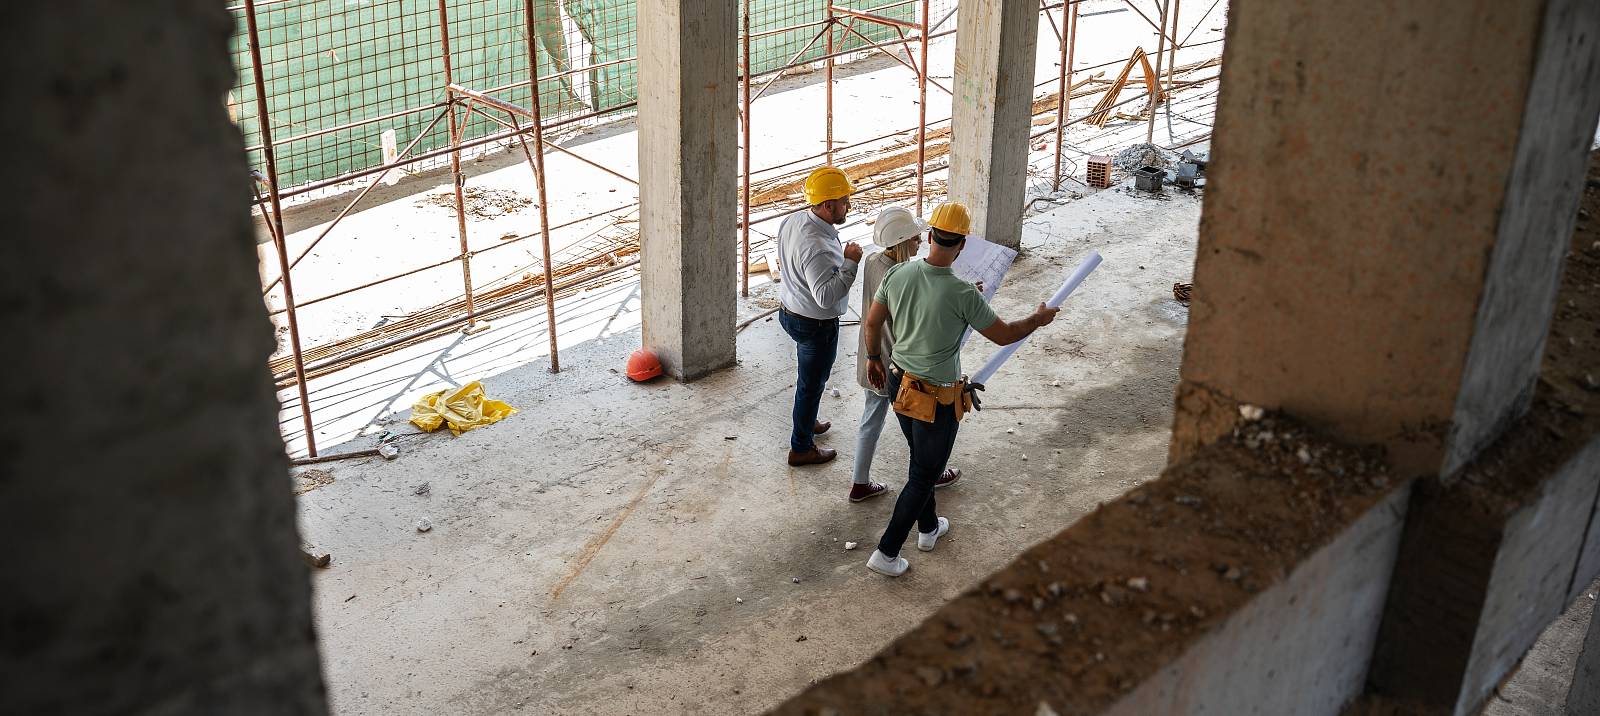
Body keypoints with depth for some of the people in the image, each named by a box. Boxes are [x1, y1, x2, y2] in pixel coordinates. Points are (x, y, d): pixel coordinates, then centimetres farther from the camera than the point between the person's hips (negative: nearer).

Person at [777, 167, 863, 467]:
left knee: (809, 377, 29)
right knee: (811, 383, 8)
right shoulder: (818, 247, -35)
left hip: (789, 311, 9)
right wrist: (849, 262, -32)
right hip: (816, 325, -9)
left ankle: (806, 422, 49)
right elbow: (826, 296, -37)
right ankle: (801, 448, 23)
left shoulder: (791, 222, -5)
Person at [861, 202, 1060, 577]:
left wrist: (874, 357, 22)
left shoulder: (898, 274, -10)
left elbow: (871, 324, 3)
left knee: (921, 460, 27)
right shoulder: (963, 294, -26)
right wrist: (1038, 320, 7)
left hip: (900, 383, 6)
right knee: (924, 475, 11)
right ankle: (887, 553, 16)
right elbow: (1004, 335, -13)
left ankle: (928, 528, 47)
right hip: (937, 398, -6)